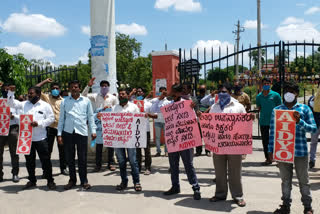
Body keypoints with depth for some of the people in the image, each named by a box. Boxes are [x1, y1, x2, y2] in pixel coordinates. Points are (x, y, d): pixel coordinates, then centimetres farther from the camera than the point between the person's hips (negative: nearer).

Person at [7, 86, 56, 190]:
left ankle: (50, 181, 11)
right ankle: (32, 180, 27)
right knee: (29, 161, 12)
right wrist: (11, 92, -2)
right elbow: (11, 103, 11)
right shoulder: (24, 104, 11)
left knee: (45, 160, 0)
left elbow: (51, 118, -5)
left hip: (41, 138, -4)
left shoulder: (45, 105, -1)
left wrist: (39, 123, -15)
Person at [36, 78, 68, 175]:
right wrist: (45, 81, 1)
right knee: (48, 149, 3)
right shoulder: (46, 97, 6)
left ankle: (63, 168, 20)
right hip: (49, 127, -2)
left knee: (62, 149, 8)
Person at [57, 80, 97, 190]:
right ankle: (72, 180, 22)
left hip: (82, 132, -1)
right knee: (69, 158, 8)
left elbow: (90, 116, 8)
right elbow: (61, 118, 9)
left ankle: (84, 181, 14)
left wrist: (93, 131, 1)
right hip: (68, 132, 2)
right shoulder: (64, 101, 8)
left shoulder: (86, 101, 6)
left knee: (82, 158, 2)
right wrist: (59, 134, 4)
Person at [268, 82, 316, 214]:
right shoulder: (277, 110, 5)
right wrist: (270, 150, 4)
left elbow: (314, 129, -3)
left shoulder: (304, 109, 1)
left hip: (300, 151, -1)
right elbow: (272, 131, 7)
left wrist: (299, 121, -19)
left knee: (303, 180, 10)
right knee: (285, 180, 13)